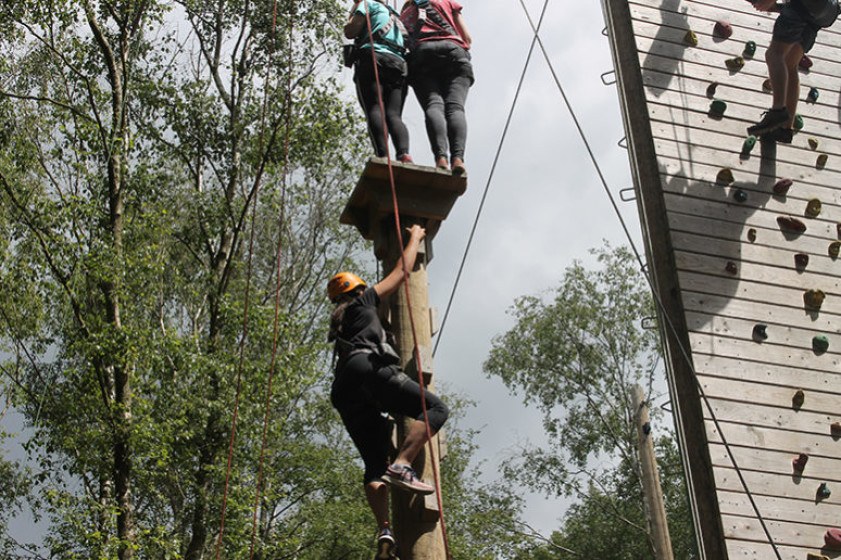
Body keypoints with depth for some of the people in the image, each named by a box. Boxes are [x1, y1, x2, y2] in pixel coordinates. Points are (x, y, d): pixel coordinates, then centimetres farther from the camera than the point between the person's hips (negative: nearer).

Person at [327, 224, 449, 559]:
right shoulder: (362, 302, 21)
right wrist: (415, 238, 38)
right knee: (435, 408, -13)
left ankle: (384, 531, -23)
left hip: (345, 392, 7)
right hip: (368, 368, -7)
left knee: (374, 466, -1)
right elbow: (402, 271, 25)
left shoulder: (338, 322, 38)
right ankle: (402, 466, -34)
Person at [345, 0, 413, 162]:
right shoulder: (396, 19, 37)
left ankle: (383, 156, -36)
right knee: (394, 115, -9)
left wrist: (350, 19, 25)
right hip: (399, 66, 5)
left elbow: (350, 32, 8)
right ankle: (404, 154, -36)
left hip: (372, 59, -5)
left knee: (373, 109, -16)